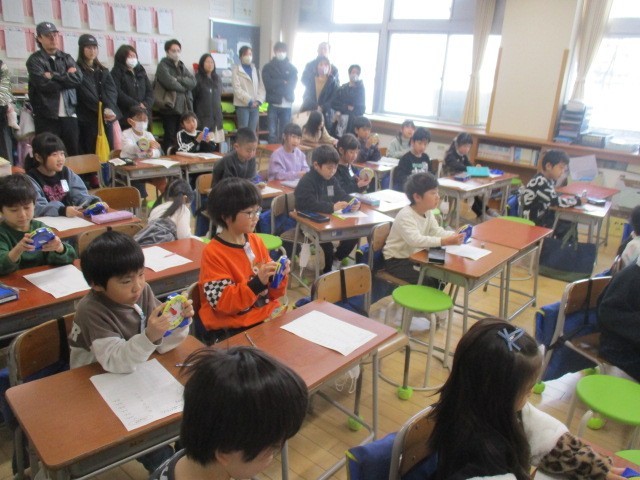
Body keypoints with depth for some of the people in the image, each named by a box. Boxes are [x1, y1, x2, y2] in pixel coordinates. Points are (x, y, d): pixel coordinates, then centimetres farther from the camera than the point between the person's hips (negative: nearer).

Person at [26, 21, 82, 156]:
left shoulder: (67, 58, 15)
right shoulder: (35, 60, 1)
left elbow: (78, 79, -3)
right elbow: (45, 85, -15)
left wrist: (54, 75, -9)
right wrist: (67, 77, -4)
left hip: (69, 115, 4)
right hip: (47, 117, -4)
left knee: (74, 154, 8)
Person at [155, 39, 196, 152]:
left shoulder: (182, 66, 20)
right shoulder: (163, 66, -1)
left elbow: (193, 82, 4)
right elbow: (170, 84, -17)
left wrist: (178, 79, -10)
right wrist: (184, 87, -2)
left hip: (185, 108, 6)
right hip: (171, 108, -6)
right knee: (170, 138, -3)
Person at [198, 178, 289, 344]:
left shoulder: (256, 241, 6)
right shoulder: (213, 253, -11)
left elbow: (271, 292, 12)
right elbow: (224, 303, -17)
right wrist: (257, 282, -26)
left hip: (268, 316, 6)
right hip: (231, 330, -6)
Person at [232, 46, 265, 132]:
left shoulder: (255, 69, 15)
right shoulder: (236, 70, 1)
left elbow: (261, 87, 10)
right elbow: (237, 89, -9)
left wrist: (258, 100, -7)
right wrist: (249, 101, -15)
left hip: (255, 106, 4)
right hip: (242, 105, -4)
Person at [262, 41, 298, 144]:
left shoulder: (292, 68, 13)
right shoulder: (268, 67, 8)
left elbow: (292, 85, -1)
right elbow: (268, 84, -6)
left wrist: (276, 84, -7)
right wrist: (283, 82, -6)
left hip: (287, 105, 1)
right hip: (273, 104, -1)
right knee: (272, 133, -6)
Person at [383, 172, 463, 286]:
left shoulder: (428, 212, 2)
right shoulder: (405, 216, -27)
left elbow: (436, 231, -5)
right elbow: (415, 240, -41)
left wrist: (454, 235, -24)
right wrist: (444, 241, -48)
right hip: (396, 261, -8)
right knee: (428, 282, -21)